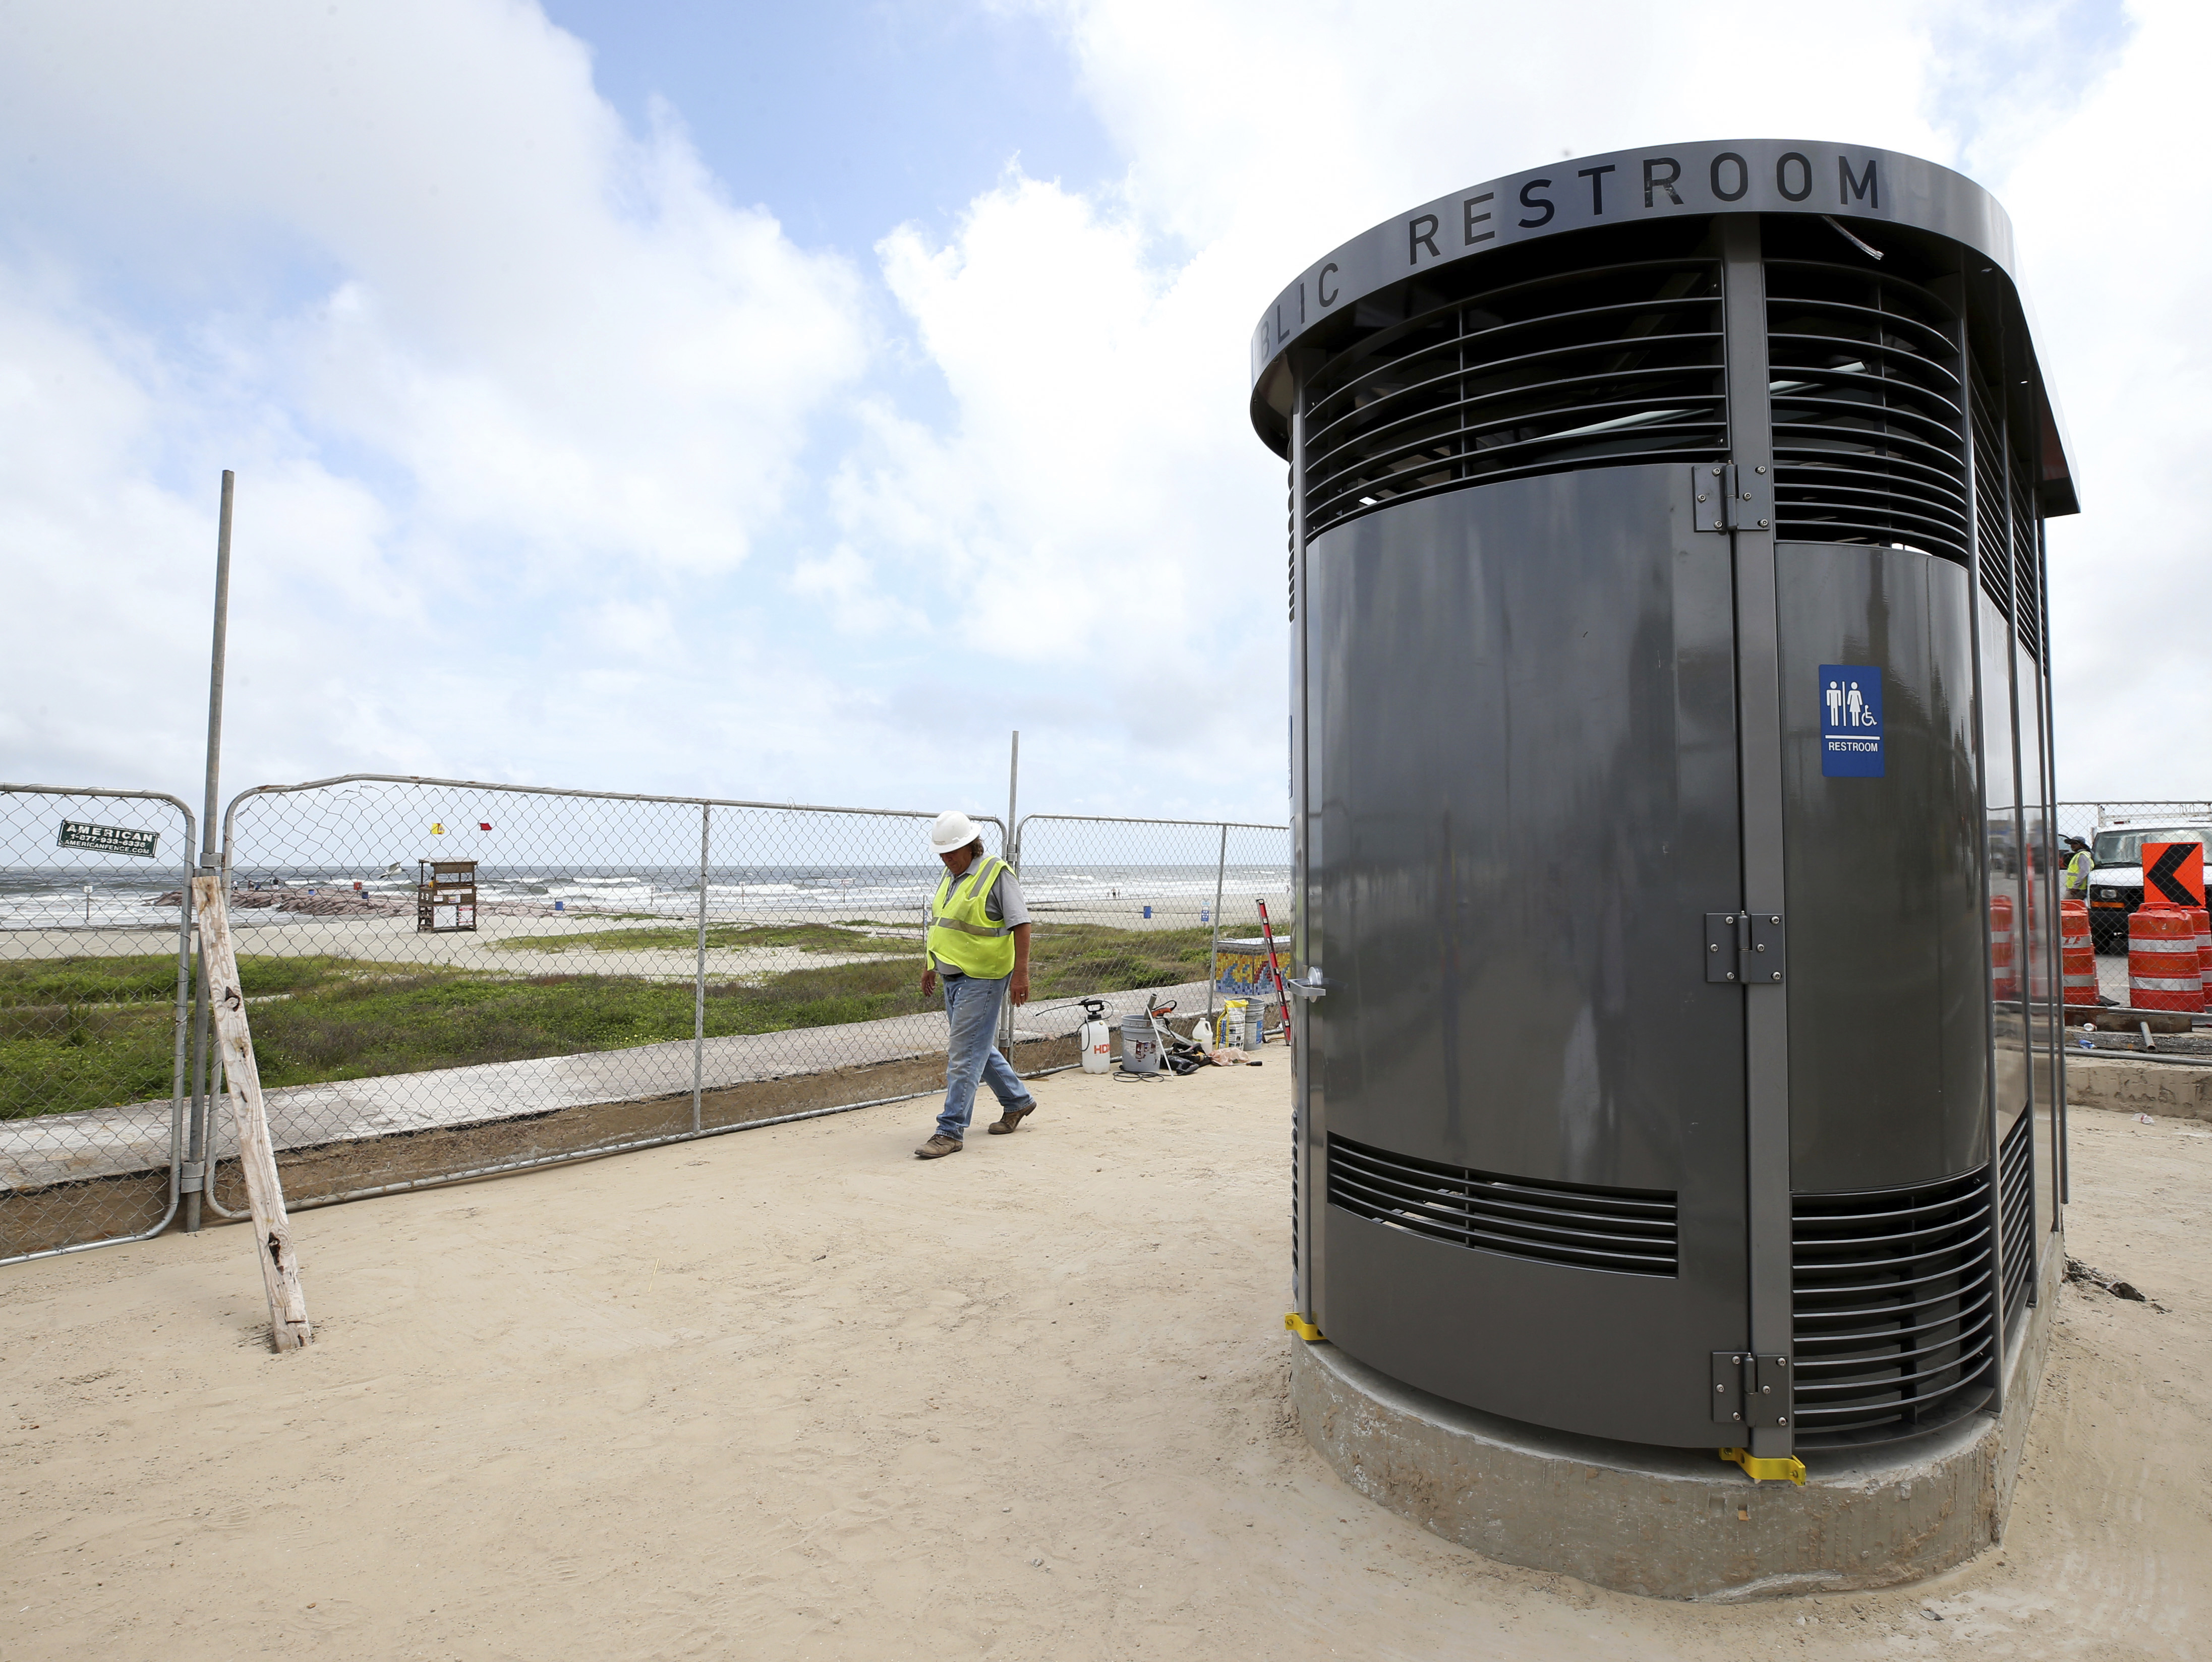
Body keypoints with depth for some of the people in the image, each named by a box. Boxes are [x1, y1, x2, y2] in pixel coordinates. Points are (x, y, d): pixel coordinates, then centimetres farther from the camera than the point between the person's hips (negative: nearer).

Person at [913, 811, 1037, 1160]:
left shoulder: (998, 874, -12)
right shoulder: (949, 876, 14)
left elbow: (1020, 924, -15)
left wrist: (1021, 972, -21)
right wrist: (931, 967, 23)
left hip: (982, 978, -9)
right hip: (953, 977, 9)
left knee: (964, 1055, -7)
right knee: (977, 1047, 18)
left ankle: (951, 1131, -1)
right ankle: (1017, 1100, 35)